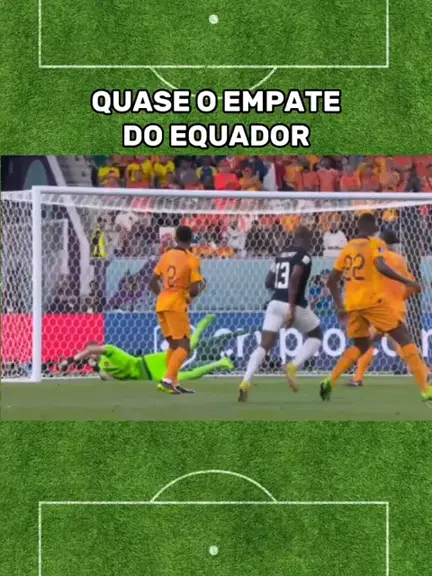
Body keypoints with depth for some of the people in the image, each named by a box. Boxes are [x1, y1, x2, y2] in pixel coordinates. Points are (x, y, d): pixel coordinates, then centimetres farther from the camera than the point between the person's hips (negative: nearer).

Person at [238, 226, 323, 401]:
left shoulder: (281, 254, 15)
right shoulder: (304, 256, -5)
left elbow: (268, 283, 18)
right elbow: (294, 278, -20)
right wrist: (292, 309, -23)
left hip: (275, 303, 5)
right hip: (294, 305, -5)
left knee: (264, 345, 0)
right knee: (316, 336, 19)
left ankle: (246, 382, -21)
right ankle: (293, 366, -4)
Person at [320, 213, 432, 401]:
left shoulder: (348, 248, 16)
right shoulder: (376, 244, -2)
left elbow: (331, 281, 18)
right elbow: (381, 267, -22)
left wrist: (340, 306, 26)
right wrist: (408, 282, -17)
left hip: (352, 305, 6)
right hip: (374, 301, -6)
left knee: (360, 346, 24)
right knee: (405, 339, 0)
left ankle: (330, 381, 6)